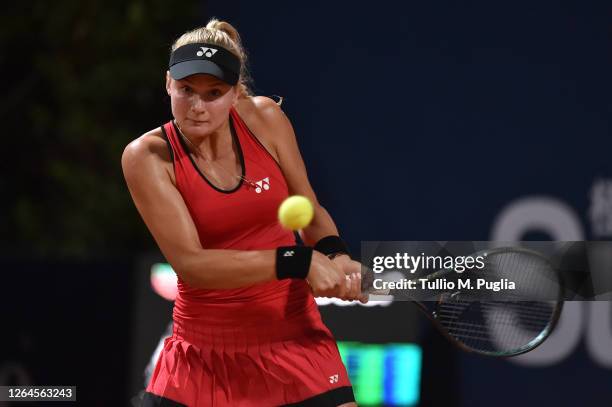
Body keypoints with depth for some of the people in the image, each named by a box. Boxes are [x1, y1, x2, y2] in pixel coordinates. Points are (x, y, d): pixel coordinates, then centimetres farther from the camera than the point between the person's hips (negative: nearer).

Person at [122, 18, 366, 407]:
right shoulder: (147, 156, -13)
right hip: (204, 348, -1)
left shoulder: (264, 118, -6)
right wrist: (299, 261, -27)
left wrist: (335, 254, -15)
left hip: (293, 337, 2)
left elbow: (311, 212, 7)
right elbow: (190, 263, -20)